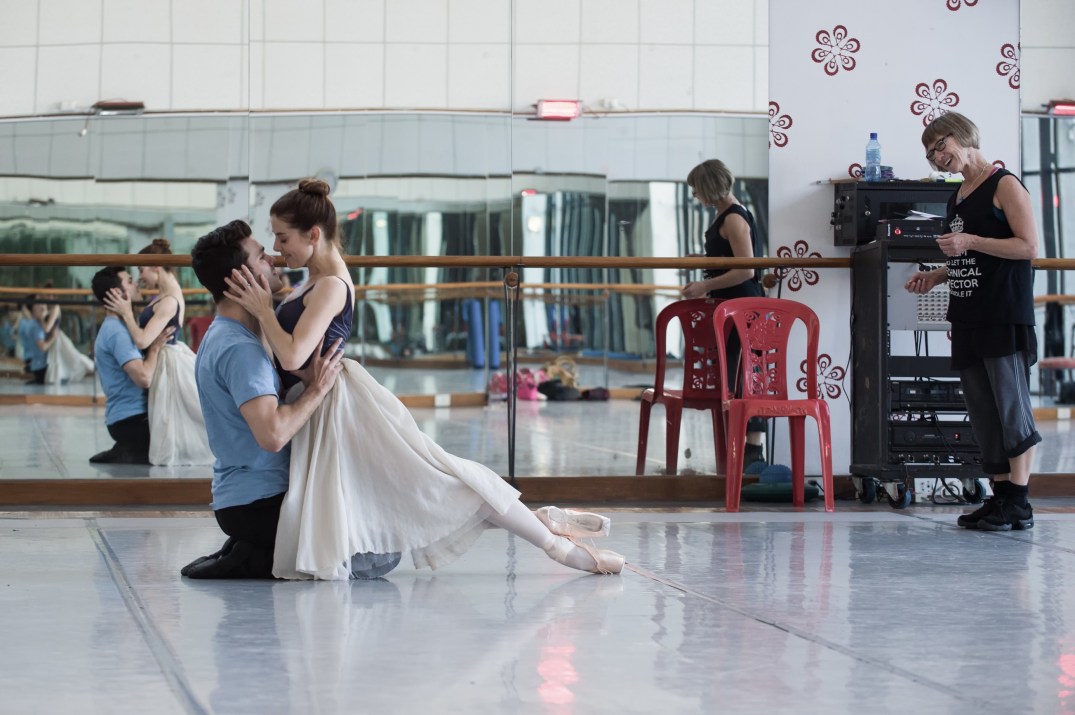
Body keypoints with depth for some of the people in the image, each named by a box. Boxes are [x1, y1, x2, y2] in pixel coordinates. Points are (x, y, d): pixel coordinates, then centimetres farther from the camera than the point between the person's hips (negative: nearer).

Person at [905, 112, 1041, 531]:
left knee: (1012, 409, -8)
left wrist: (970, 241, -17)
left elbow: (1028, 247, -13)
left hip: (1005, 318, -8)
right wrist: (936, 276, 12)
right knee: (983, 414, 8)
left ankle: (1018, 506, -7)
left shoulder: (1005, 186, -6)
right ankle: (1000, 497, 13)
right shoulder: (957, 197, 18)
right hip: (968, 320, 9)